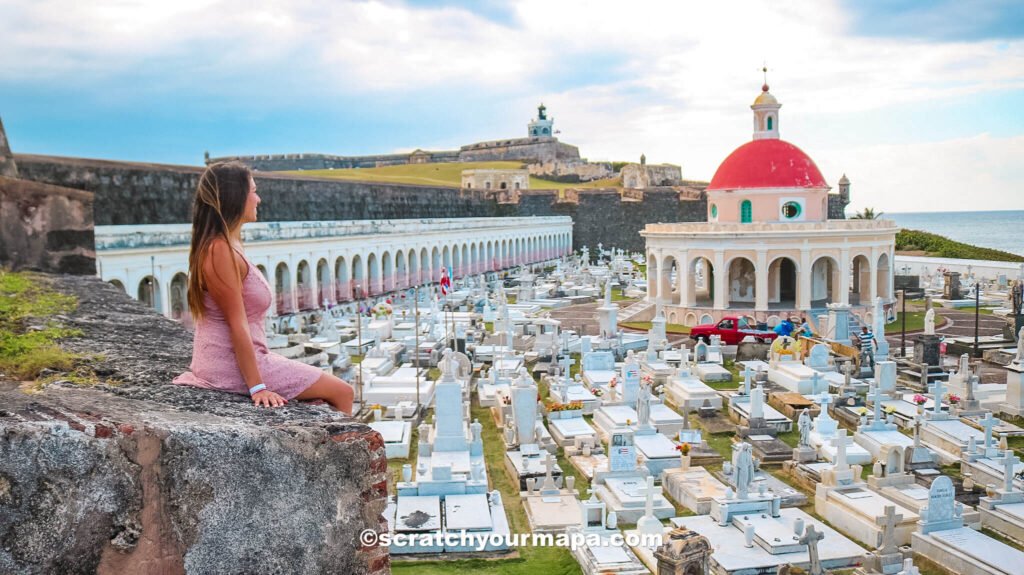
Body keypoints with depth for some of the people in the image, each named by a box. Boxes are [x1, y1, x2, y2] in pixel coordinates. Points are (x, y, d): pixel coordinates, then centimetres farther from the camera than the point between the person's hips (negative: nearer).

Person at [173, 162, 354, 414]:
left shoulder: (222, 246, 10)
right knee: (342, 393, -4)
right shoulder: (222, 251, -20)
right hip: (232, 363, -11)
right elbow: (237, 325, -23)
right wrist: (257, 388, -22)